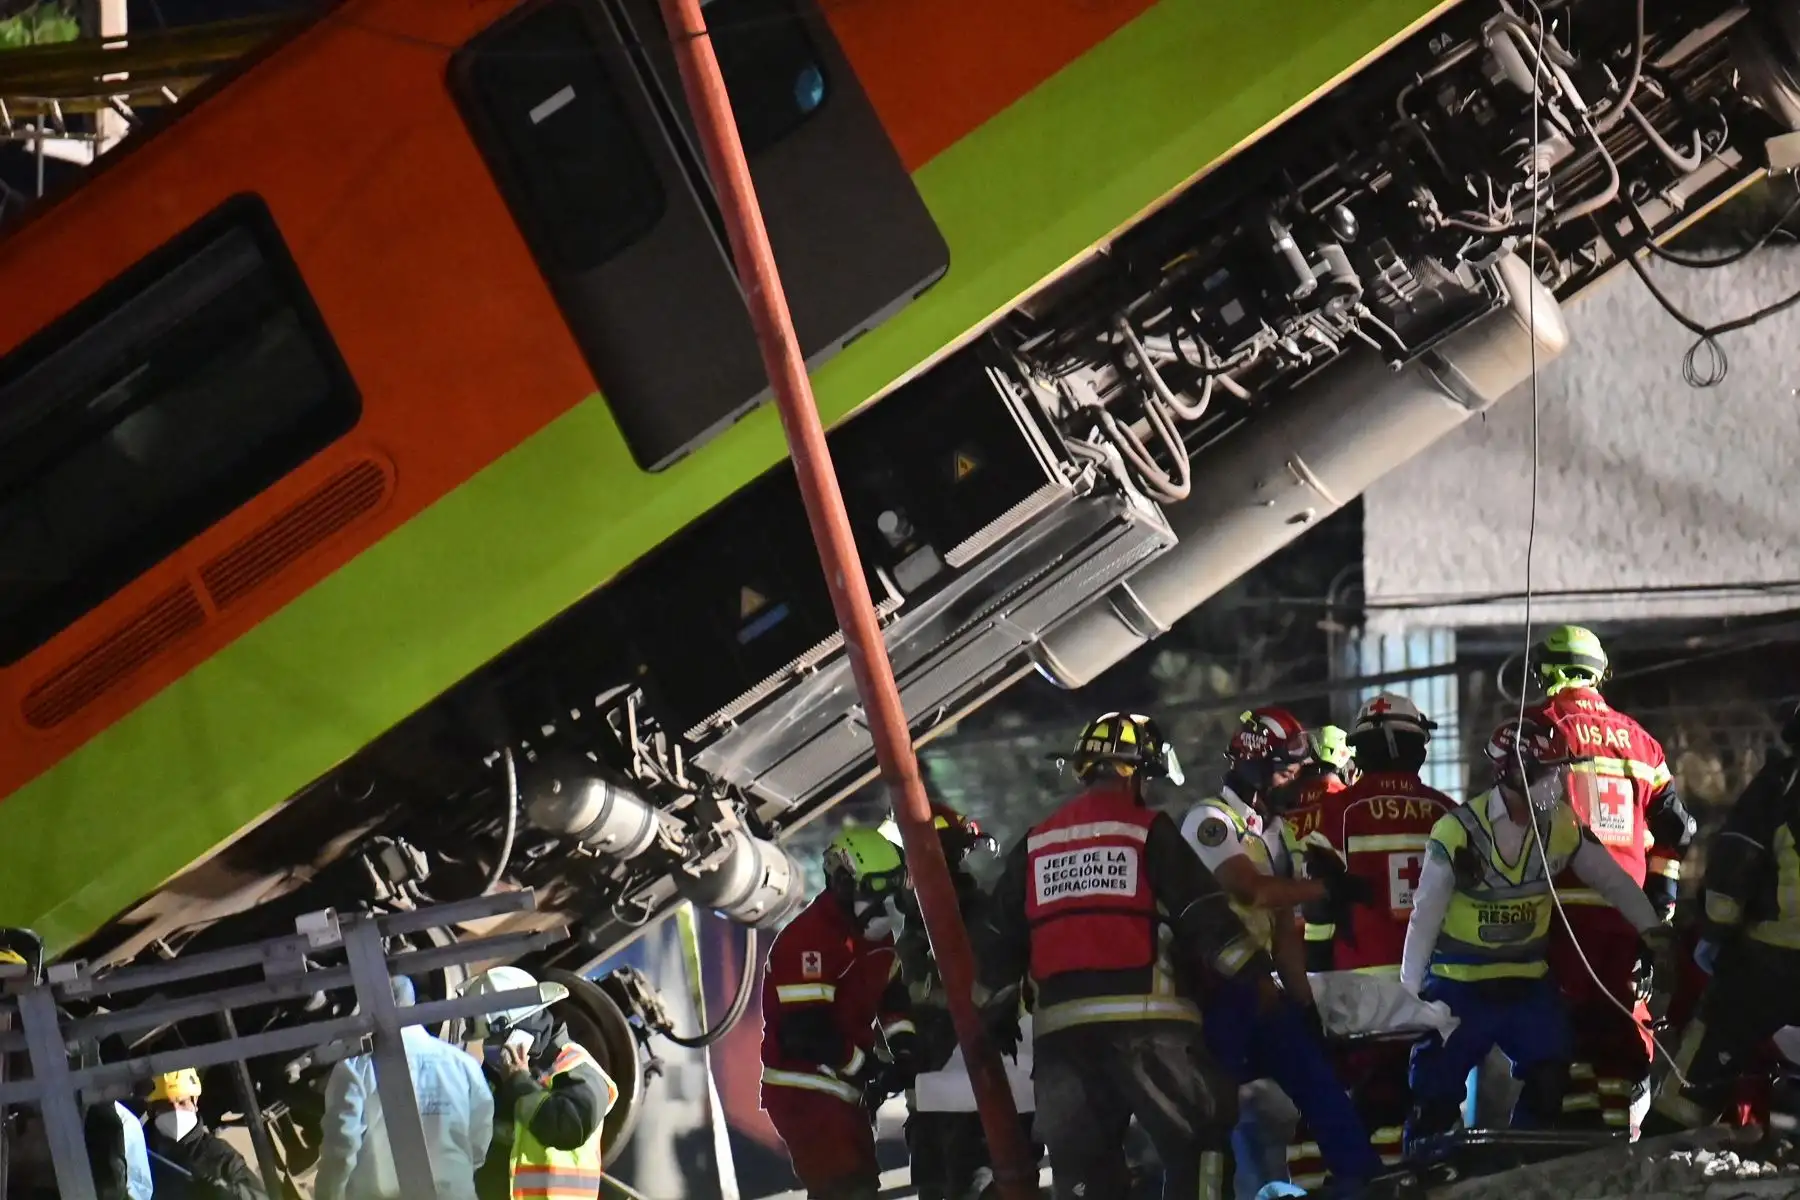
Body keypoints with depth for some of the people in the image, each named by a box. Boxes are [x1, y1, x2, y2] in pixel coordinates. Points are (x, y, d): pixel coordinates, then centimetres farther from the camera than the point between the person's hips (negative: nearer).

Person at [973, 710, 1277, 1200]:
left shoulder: (1034, 845, 17)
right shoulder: (1149, 831, 2)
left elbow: (998, 941, 18)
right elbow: (1203, 914, -3)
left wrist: (995, 1013, 26)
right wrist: (1258, 974, 1)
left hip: (1059, 1028, 5)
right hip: (1144, 1018, -5)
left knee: (1082, 1160, 8)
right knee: (1199, 1138, 2)